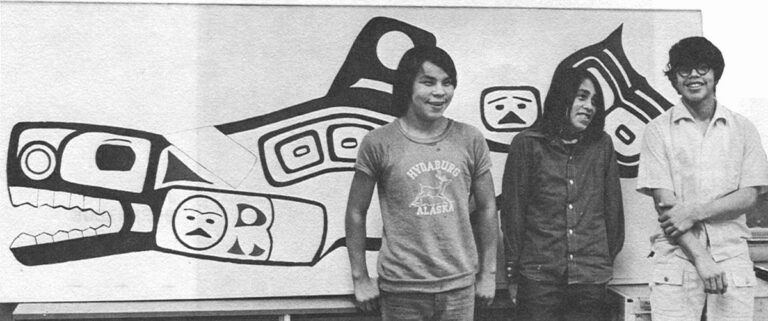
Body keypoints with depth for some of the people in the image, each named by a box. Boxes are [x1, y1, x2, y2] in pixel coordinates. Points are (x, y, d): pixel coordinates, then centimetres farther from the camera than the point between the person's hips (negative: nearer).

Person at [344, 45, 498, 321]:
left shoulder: (471, 140, 0)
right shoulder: (378, 143, -6)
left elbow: (487, 208, 7)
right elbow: (356, 213, 0)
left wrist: (488, 273, 8)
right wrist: (360, 279, 1)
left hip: (460, 285, 2)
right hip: (401, 289, -2)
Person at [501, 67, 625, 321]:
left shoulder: (602, 145, 6)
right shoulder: (527, 144, -1)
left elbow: (613, 207, 12)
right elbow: (513, 210, 1)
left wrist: (609, 259, 15)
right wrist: (513, 273, 2)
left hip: (592, 280, 2)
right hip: (538, 278, -2)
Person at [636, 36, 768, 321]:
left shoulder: (743, 129, 8)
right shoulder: (658, 130, 1)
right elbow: (665, 203, -5)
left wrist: (694, 211, -13)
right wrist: (701, 257, -13)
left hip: (732, 257, 2)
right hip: (677, 258, -2)